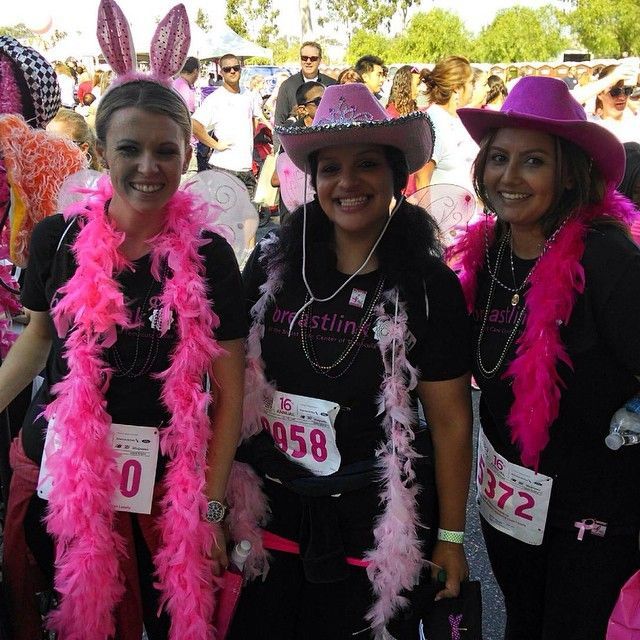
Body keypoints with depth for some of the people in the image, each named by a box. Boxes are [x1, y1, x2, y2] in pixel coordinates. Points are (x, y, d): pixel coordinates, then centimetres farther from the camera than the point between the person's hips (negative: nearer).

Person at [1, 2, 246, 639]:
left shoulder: (208, 256, -10)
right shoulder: (58, 239, -5)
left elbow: (228, 389, -6)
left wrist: (210, 504, -6)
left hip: (168, 489, -1)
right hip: (58, 475, 2)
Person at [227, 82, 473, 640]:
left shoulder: (428, 286, -9)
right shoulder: (272, 264, -2)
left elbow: (451, 421, -5)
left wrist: (451, 537, -3)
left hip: (372, 525, -2)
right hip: (269, 514, 3)